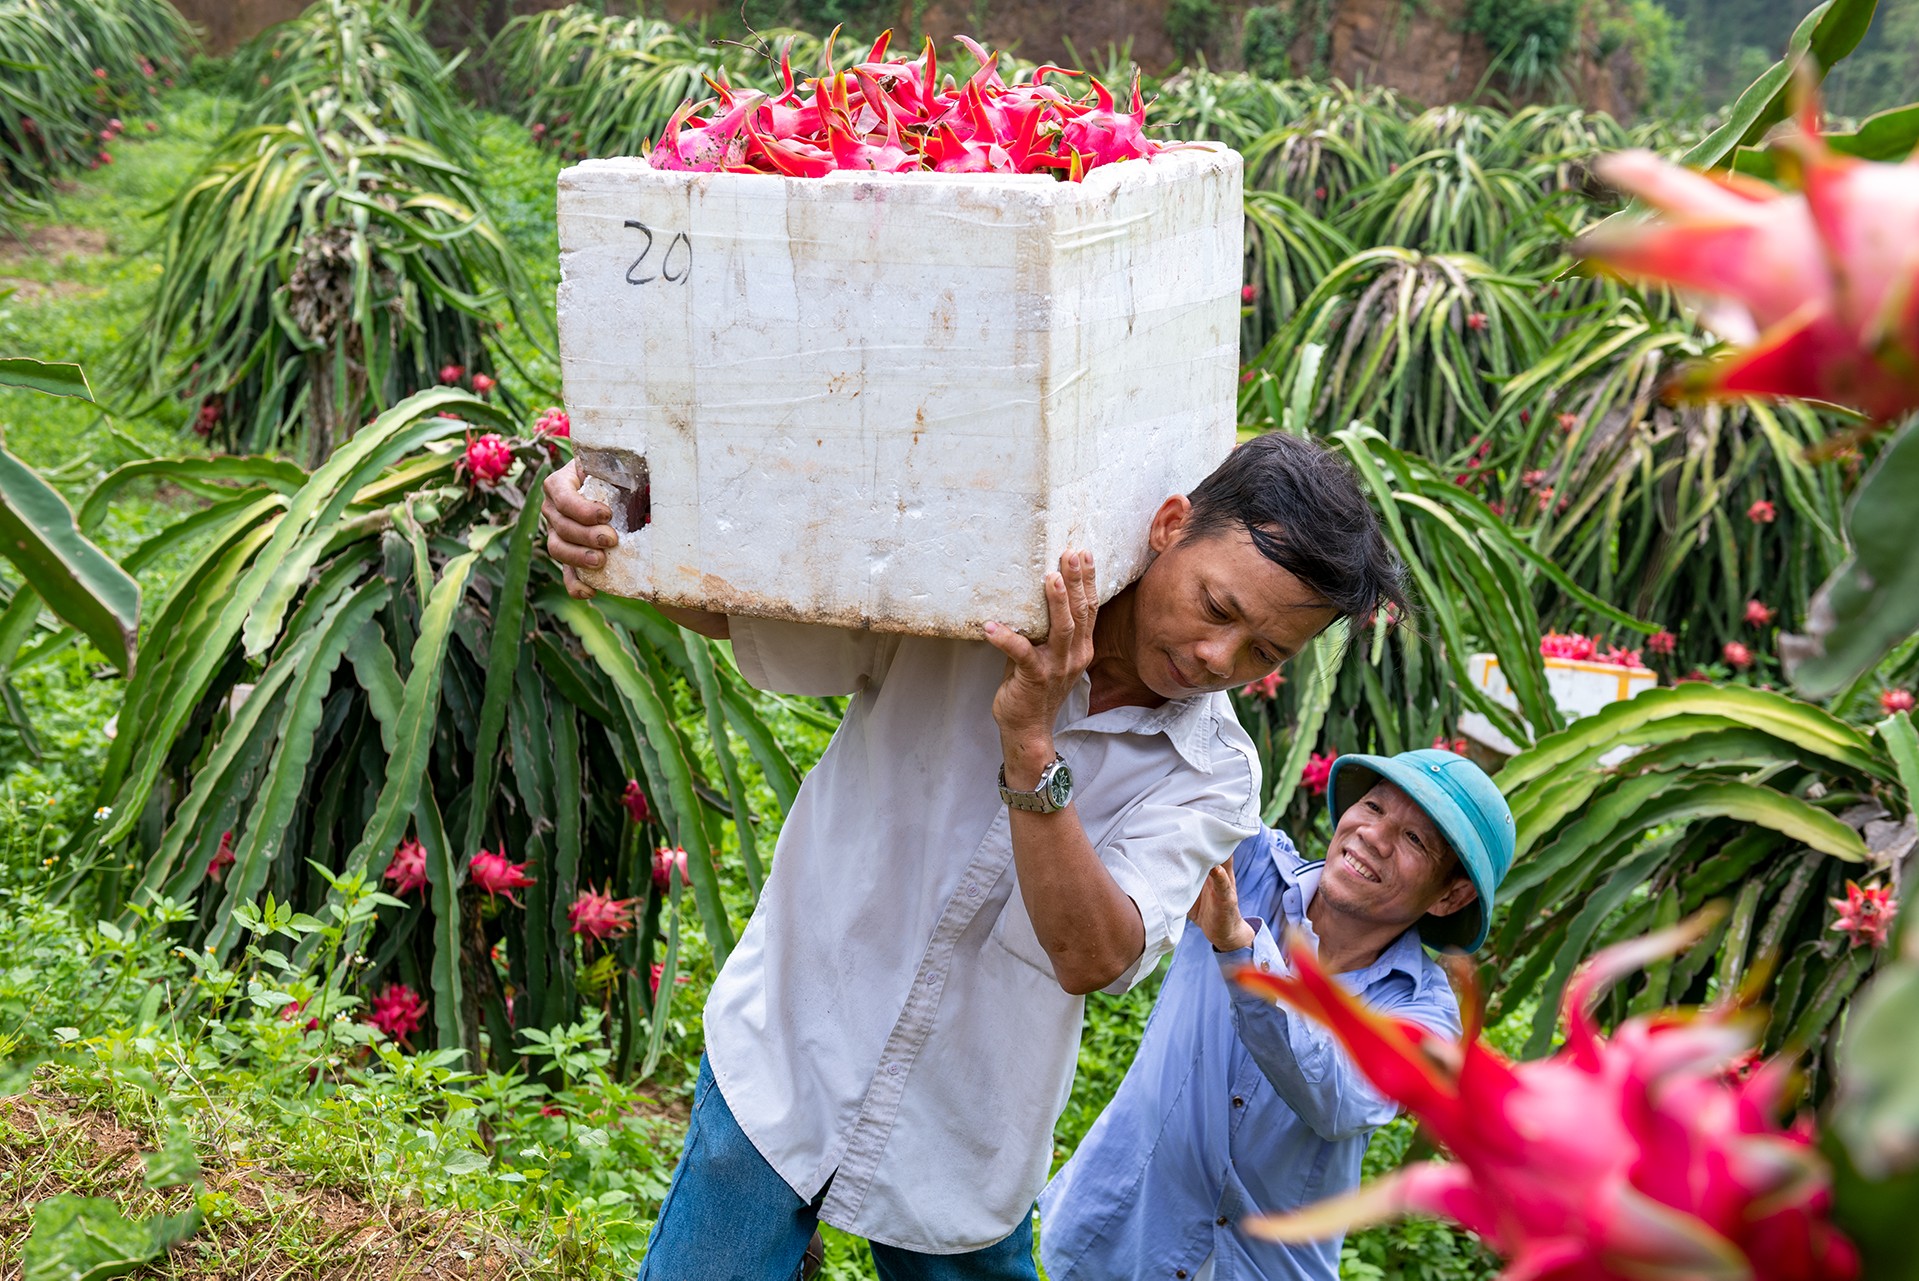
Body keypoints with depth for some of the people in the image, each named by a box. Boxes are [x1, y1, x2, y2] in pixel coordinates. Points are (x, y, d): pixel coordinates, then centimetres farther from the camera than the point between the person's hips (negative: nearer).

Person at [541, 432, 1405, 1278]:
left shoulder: (1212, 776, -9)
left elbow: (1095, 958, -24)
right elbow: (732, 609, -3)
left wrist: (1032, 745, -36)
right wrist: (612, 526, -23)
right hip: (781, 1067, 0)